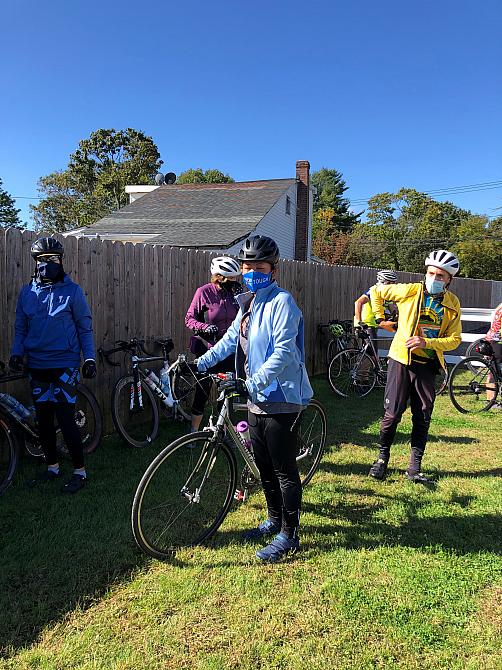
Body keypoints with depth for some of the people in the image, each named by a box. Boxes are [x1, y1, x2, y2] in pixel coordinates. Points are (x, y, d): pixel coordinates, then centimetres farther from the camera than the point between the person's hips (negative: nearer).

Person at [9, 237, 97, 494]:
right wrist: (16, 352, 0)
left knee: (65, 419, -6)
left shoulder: (72, 290, -3)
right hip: (37, 366, 5)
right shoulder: (27, 292, 8)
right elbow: (20, 327, 14)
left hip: (64, 364, -5)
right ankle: (52, 467, 28)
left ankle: (79, 471, 7)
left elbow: (85, 327, 0)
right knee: (43, 420, 12)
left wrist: (90, 357, -7)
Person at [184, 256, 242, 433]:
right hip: (208, 349, -4)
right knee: (203, 390, 4)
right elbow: (189, 318, -5)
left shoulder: (233, 293, 3)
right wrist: (205, 327, -22)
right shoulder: (204, 292, -9)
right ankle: (193, 430, 20)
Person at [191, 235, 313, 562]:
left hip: (281, 399, -9)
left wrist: (255, 381, -32)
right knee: (264, 465, 19)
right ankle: (275, 519, 37)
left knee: (284, 469, 2)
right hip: (257, 398, 9)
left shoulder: (281, 301, -14)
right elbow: (231, 339, 20)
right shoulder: (248, 301, 14)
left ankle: (289, 535, 16)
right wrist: (198, 364, 15)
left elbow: (284, 350, -24)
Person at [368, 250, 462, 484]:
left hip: (427, 366, 3)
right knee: (392, 414, -1)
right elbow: (376, 291, 6)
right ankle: (382, 458, 19)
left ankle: (414, 467, 17)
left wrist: (426, 343, -17)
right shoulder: (410, 291, -6)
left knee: (423, 418, 5)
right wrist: (380, 319, 3)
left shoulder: (452, 304, 1)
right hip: (401, 360, -2)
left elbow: (454, 340, -2)